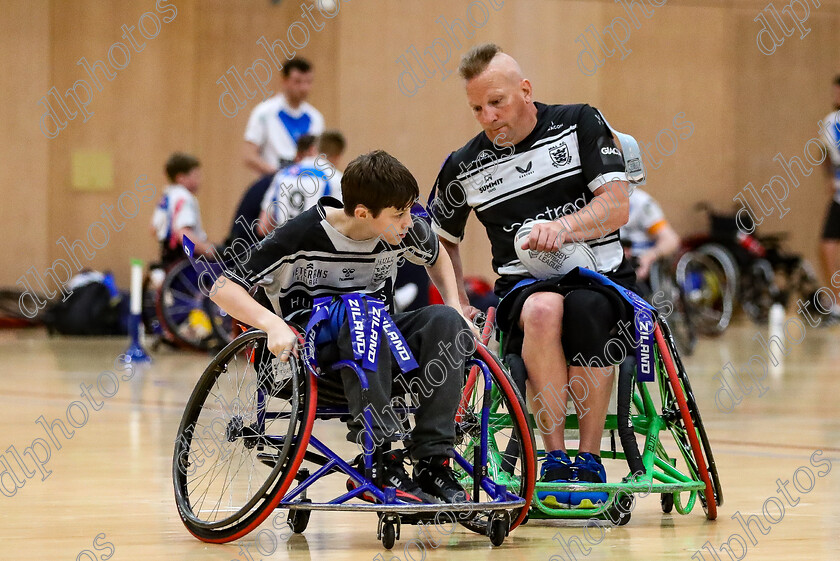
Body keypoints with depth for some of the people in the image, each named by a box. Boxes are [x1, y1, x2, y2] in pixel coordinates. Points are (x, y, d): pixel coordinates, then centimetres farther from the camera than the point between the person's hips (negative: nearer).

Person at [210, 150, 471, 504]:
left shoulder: (405, 230, -5)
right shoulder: (302, 236, -18)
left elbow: (437, 257, 21)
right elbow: (224, 288, -16)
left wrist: (456, 310, 4)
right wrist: (273, 324, -33)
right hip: (312, 352, -5)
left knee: (444, 319, -23)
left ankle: (432, 461, -27)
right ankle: (382, 462, -40)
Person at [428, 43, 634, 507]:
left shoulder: (580, 124, 1)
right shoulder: (464, 168, 6)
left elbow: (617, 206, -6)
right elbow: (440, 240, 21)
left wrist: (564, 226, -25)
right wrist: (459, 305, 6)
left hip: (601, 278, 0)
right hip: (524, 285, 1)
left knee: (584, 310, -38)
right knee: (544, 310, -38)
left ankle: (589, 462, -26)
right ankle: (554, 460, -31)